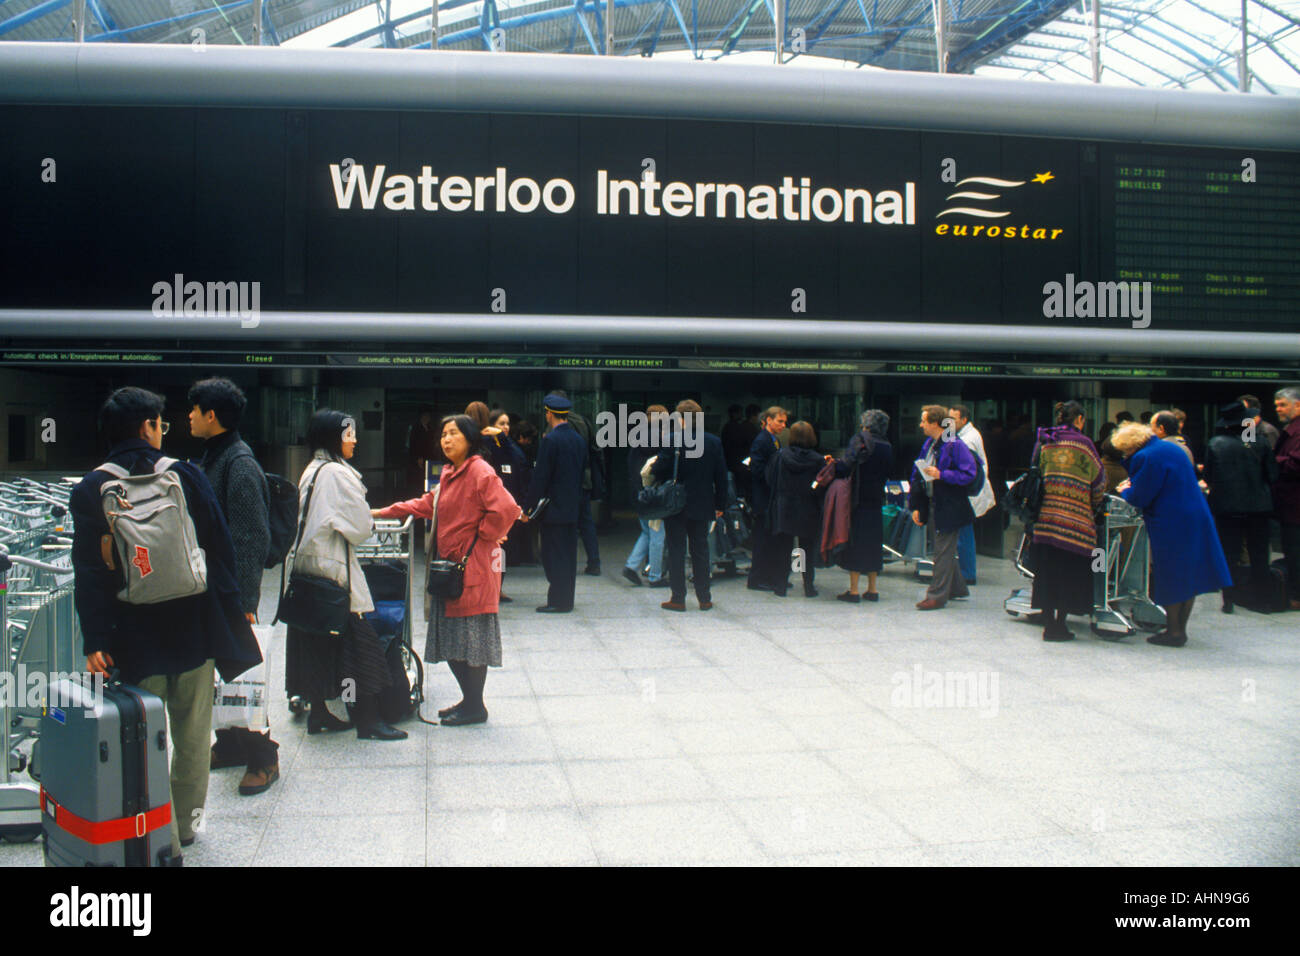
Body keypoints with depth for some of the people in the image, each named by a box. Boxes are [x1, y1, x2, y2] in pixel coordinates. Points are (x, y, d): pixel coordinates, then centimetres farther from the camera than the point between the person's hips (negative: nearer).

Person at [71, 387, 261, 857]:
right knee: (193, 733, 14)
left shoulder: (90, 491, -3)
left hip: (135, 637, 0)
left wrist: (95, 640, -4)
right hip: (194, 628, 1)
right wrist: (233, 604, 8)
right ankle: (185, 823, 28)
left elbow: (89, 573, -5)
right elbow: (220, 547, -2)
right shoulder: (186, 475, -4)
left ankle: (163, 839, 10)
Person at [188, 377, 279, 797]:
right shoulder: (210, 458, 11)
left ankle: (263, 758, 8)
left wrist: (244, 600, -22)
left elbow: (254, 538, -21)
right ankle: (231, 744, 29)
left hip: (233, 590, -9)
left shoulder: (240, 465, -18)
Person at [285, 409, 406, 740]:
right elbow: (360, 526, -14)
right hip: (334, 568, -9)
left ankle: (318, 713, 21)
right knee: (356, 639, -3)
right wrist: (368, 526, 7)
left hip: (307, 564, 9)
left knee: (315, 641, 13)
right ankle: (367, 719, 1)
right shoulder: (338, 473, -15)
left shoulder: (310, 471, 11)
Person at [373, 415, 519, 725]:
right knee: (451, 640, 12)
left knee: (470, 638, -4)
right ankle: (469, 699, 24)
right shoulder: (448, 474, 16)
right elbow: (427, 505, 28)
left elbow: (506, 508, -24)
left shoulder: (480, 471, -14)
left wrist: (482, 538, -13)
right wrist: (383, 513, 26)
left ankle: (475, 706, 8)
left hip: (472, 566, -10)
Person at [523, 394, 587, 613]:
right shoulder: (579, 440, 9)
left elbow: (540, 476, -14)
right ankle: (566, 600, 17)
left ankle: (558, 601, -1)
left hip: (554, 507, -7)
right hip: (573, 507, 8)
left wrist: (530, 506, -9)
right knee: (568, 555, 11)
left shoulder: (550, 440, -14)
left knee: (554, 556, -2)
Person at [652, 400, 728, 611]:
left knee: (676, 550, 4)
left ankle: (678, 598, 6)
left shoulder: (673, 439, -13)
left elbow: (660, 470, -15)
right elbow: (721, 476, 4)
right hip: (701, 506, 4)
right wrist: (720, 504, 12)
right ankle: (704, 598, 16)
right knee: (700, 550, 12)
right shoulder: (714, 442, 0)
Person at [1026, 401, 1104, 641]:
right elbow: (1098, 480, 1)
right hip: (1075, 518, -4)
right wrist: (1093, 506, 17)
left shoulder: (1044, 443, 9)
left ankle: (1049, 623, 11)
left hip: (1045, 514, 5)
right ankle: (1060, 625, 4)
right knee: (1070, 572, 4)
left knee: (1047, 571, 9)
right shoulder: (1082, 443, -4)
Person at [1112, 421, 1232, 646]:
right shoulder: (1170, 448, 13)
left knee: (1170, 579, 1)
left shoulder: (1146, 457, -16)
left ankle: (1174, 631, 7)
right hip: (1195, 518, 9)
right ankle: (1180, 629, 21)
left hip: (1171, 525, -9)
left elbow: (1139, 498, -14)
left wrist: (1125, 491, 6)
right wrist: (1132, 484, 17)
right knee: (1188, 575, 12)